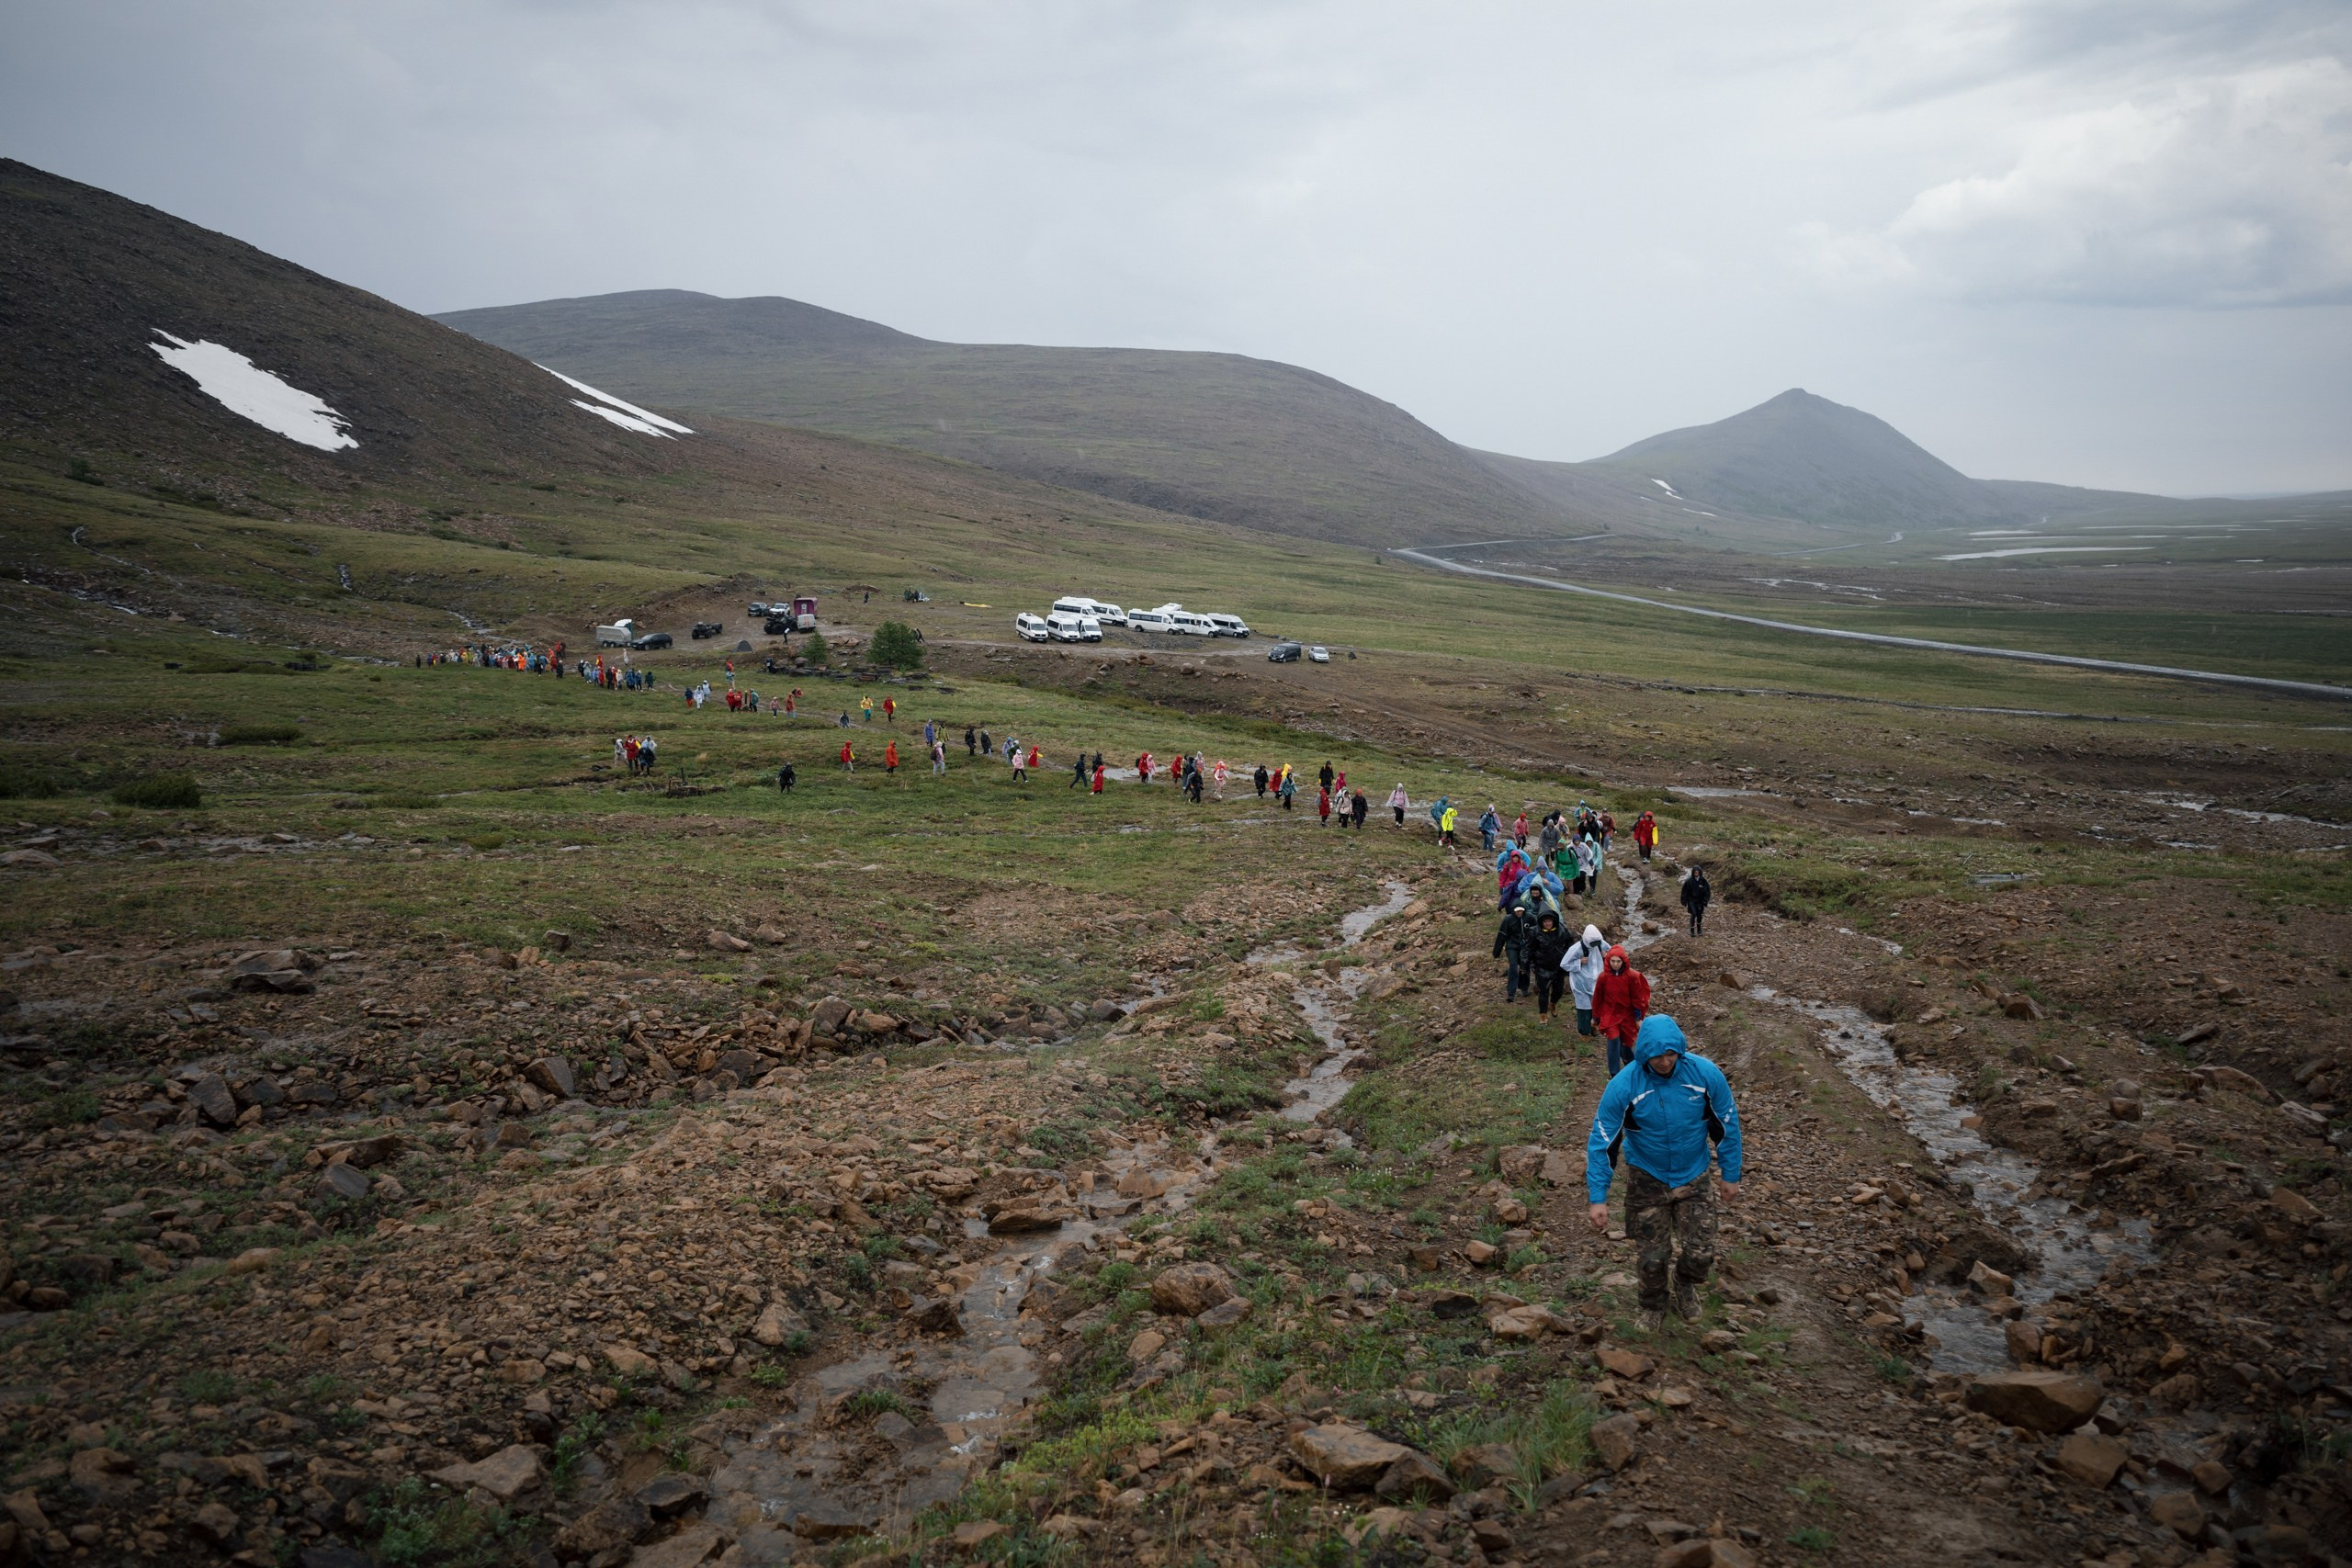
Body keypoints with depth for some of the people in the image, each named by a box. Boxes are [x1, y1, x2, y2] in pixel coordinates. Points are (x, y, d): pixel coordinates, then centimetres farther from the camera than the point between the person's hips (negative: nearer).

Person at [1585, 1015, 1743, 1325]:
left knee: (1701, 1254, -1)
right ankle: (1653, 1305, 39)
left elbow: (1727, 1125, -4)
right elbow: (1602, 1141, -16)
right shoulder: (1623, 1085, -24)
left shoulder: (1706, 1074, -19)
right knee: (1652, 1257, 6)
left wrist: (1731, 1175, 3)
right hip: (1647, 1180, -1)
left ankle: (1684, 1284, 35)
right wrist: (1597, 1198, -17)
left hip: (1693, 1177, 1)